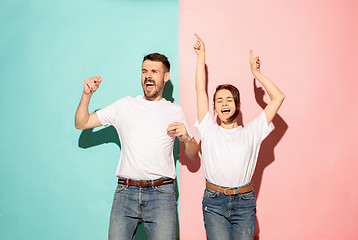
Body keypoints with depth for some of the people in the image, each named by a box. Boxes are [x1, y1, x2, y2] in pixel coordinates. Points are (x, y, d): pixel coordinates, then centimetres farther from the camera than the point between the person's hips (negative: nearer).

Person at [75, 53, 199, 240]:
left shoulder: (175, 111, 12)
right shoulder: (125, 105, 11)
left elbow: (192, 155, 16)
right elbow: (81, 123, 11)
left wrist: (186, 138, -5)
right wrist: (87, 95, -3)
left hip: (161, 194, 0)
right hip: (125, 192, 1)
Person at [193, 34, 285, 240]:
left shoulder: (251, 133, 9)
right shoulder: (209, 131, 9)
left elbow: (278, 98, 8)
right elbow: (201, 90, 8)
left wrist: (257, 73, 12)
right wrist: (201, 56, 12)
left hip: (244, 202, 1)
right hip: (214, 202, 0)